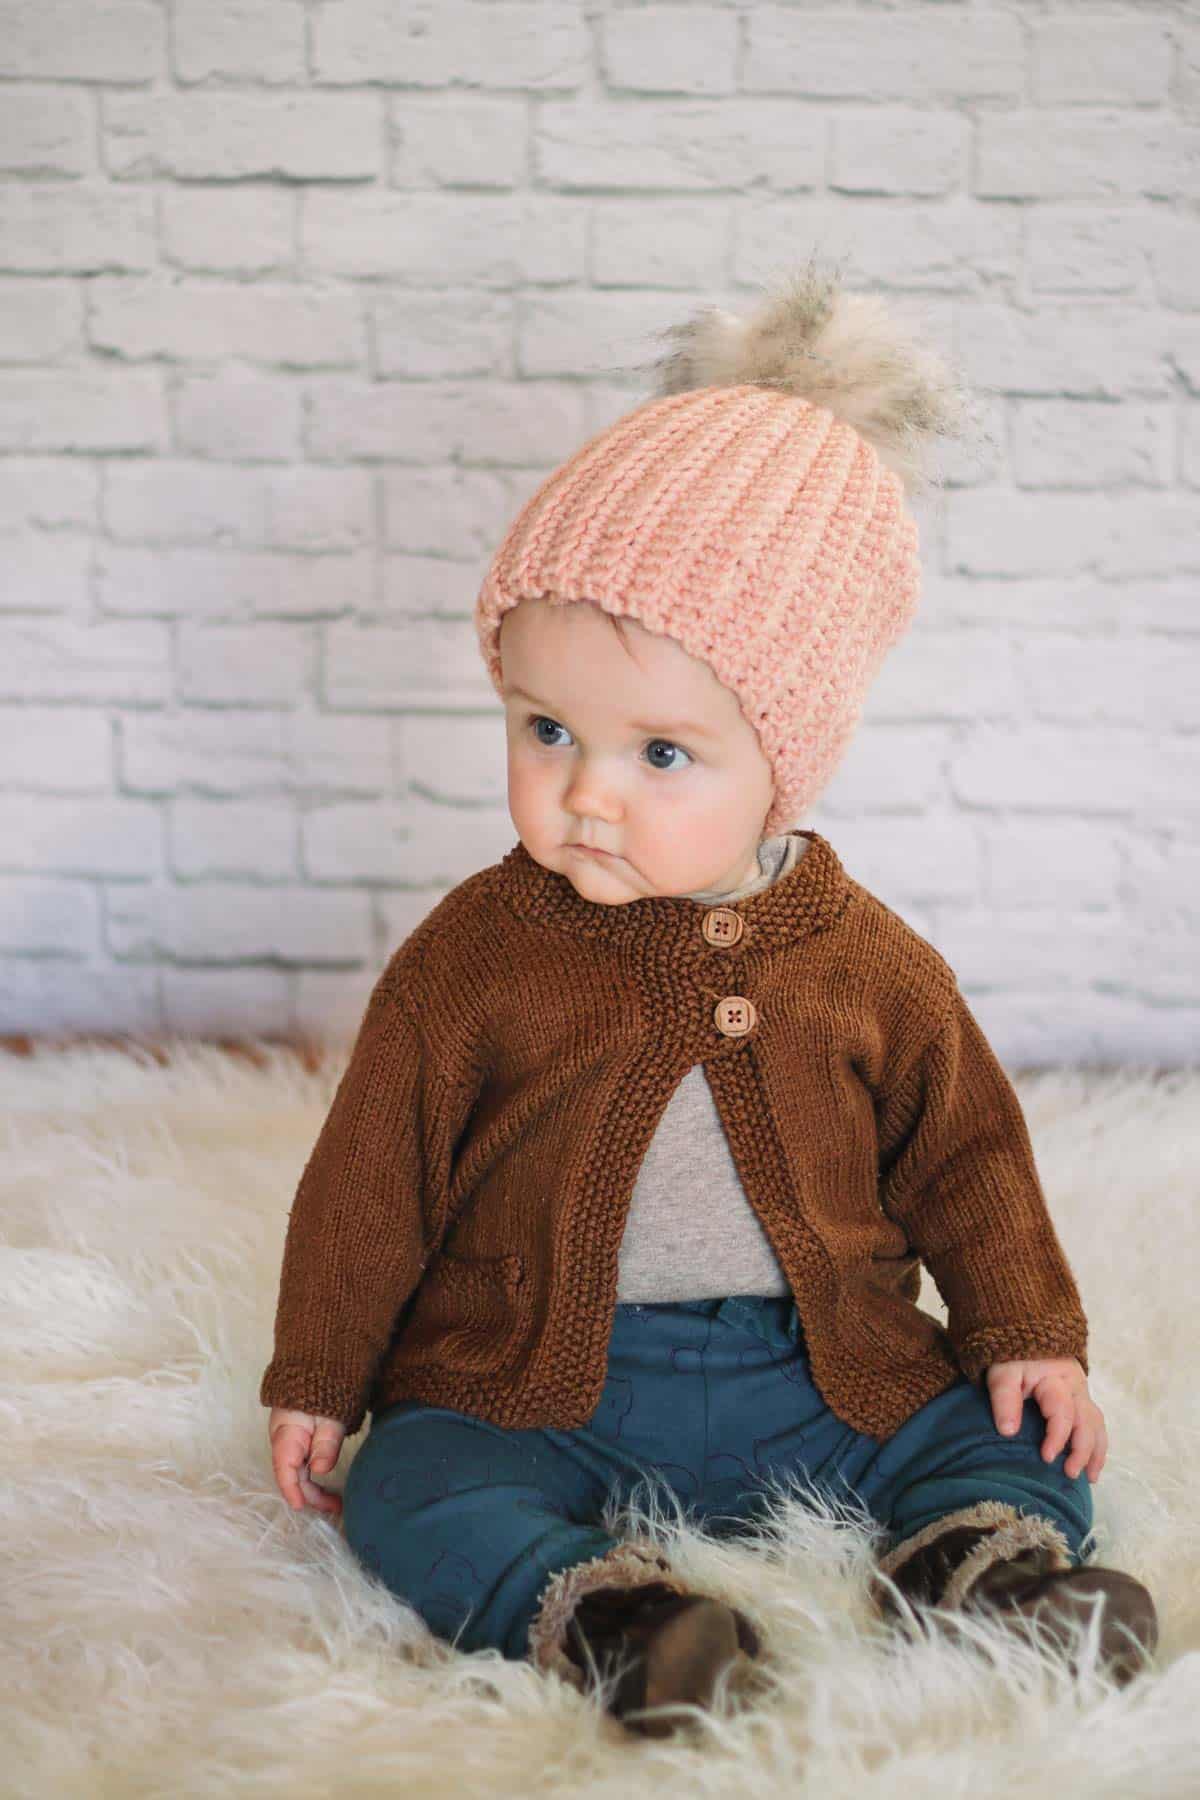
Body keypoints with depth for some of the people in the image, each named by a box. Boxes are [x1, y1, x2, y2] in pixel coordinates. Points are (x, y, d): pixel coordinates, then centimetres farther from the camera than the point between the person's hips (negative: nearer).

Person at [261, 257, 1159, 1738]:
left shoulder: (868, 967, -3)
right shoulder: (469, 961, -7)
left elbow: (964, 1156, 9)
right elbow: (374, 1173, 1)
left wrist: (1029, 1338, 3)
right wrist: (318, 1379, 4)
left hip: (820, 1375, 2)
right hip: (532, 1385, -2)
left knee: (1014, 1443, -10)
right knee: (414, 1491, -27)